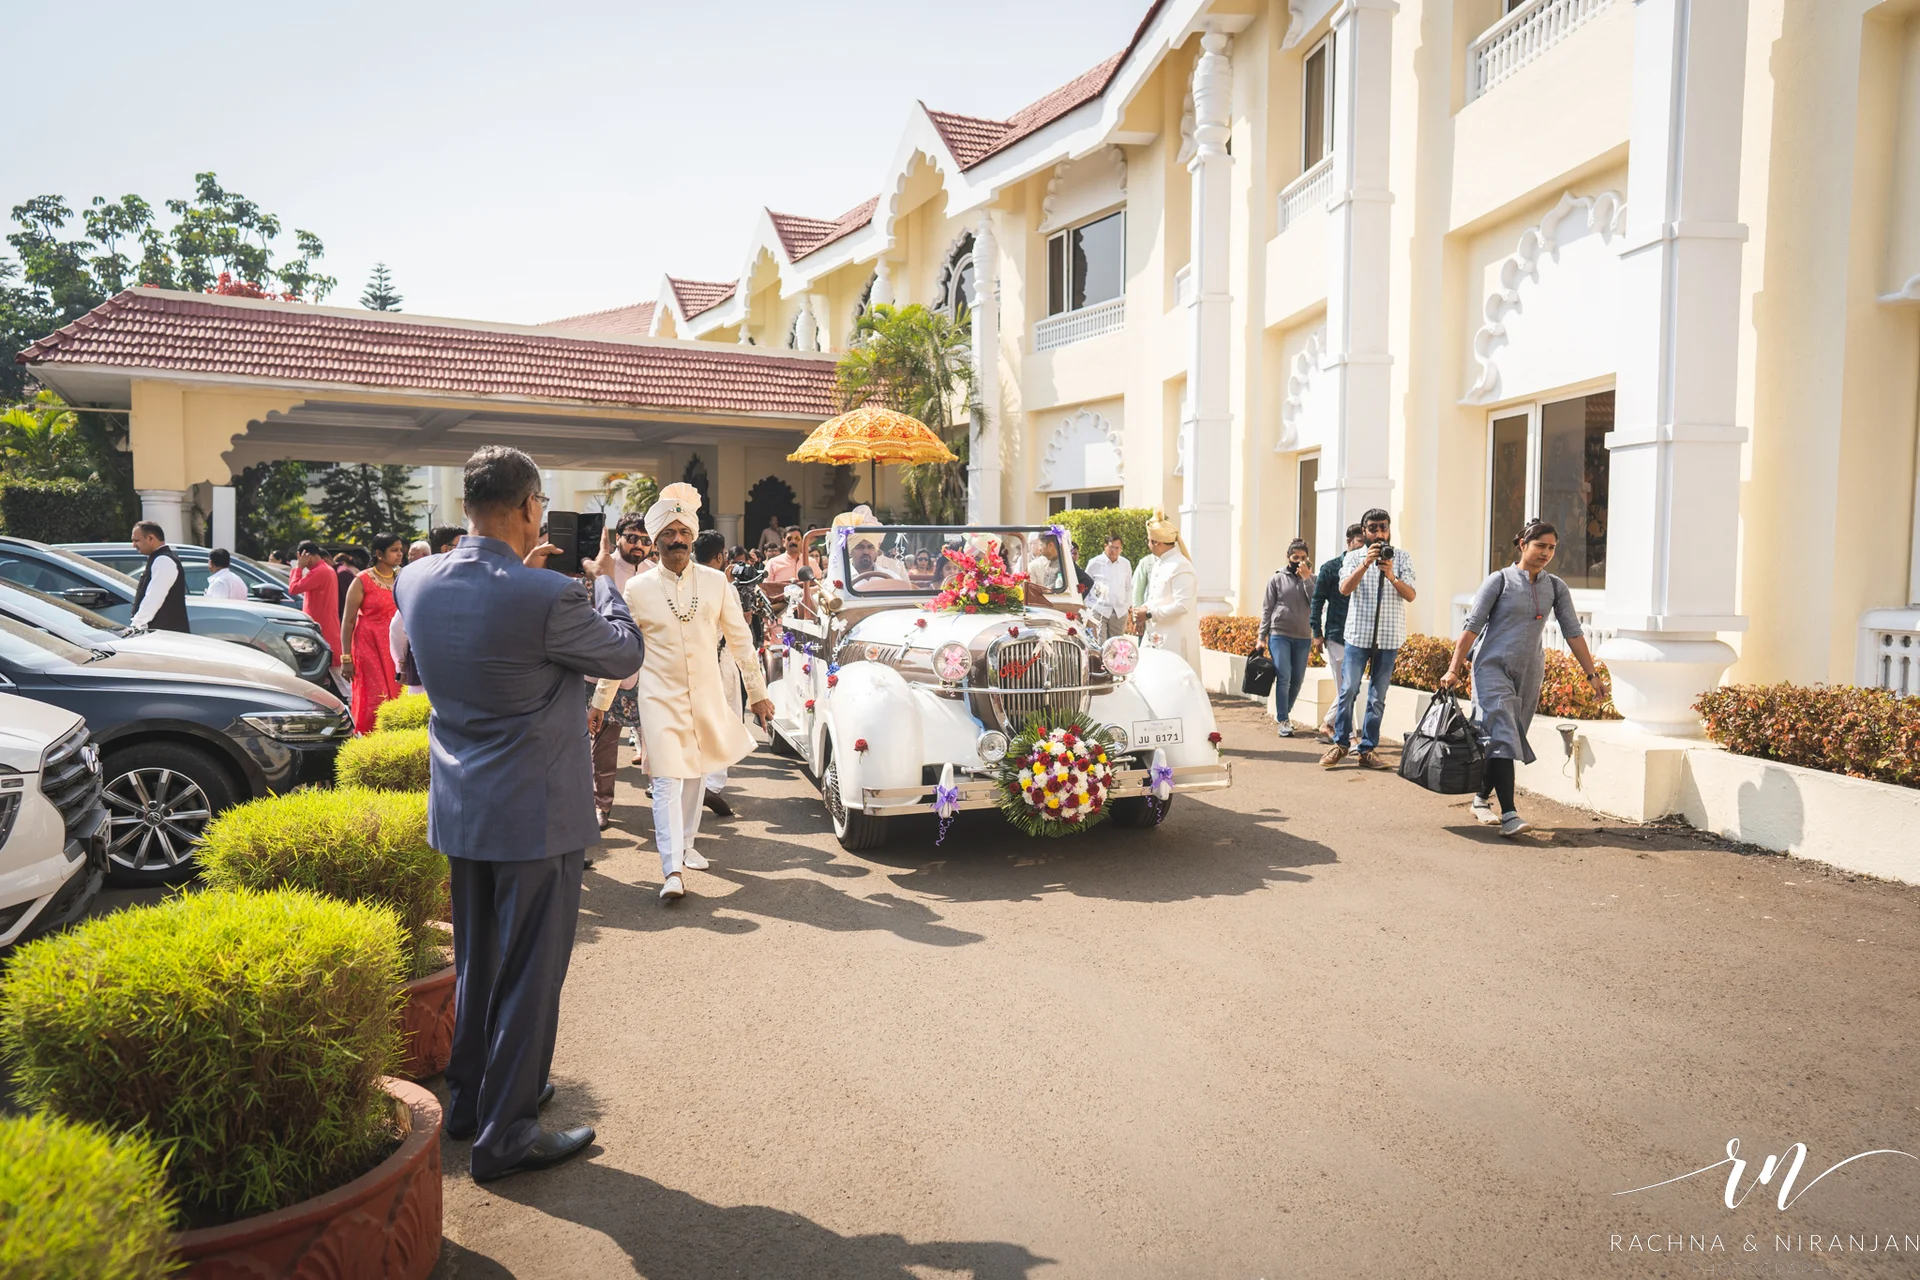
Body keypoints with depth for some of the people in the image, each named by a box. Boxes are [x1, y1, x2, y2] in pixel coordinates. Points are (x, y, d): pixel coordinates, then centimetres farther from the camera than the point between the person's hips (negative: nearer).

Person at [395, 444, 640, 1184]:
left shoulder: (418, 582, -3)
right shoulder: (547, 597, -24)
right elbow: (625, 653, -7)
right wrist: (605, 582, 9)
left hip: (460, 811, 7)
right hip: (536, 815, -7)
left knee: (476, 962, 22)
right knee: (529, 973, 6)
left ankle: (469, 1098, 38)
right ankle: (505, 1134, 16)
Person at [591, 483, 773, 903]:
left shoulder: (716, 582, -1)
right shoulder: (638, 588, -4)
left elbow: (739, 639, 5)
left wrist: (757, 691, 7)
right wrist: (600, 702, 6)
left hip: (707, 696, 3)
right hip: (660, 697, -2)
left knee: (696, 775, 14)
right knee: (666, 780, -10)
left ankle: (685, 844, 33)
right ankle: (673, 871, -11)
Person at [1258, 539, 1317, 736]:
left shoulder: (1312, 579, 8)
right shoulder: (1276, 579, 3)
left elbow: (1317, 605, -7)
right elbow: (1267, 610, 4)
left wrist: (1306, 579, -11)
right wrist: (1262, 637, 0)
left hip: (1303, 638, 3)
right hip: (1279, 635, -3)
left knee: (1297, 680, 8)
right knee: (1284, 677, -11)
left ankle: (1284, 714, 26)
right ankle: (1283, 720, -7)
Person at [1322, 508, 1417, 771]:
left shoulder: (1402, 557, 6)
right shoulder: (1354, 557, 5)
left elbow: (1410, 596, -4)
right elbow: (1345, 589, -11)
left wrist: (1392, 577, -22)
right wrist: (1366, 564, -23)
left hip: (1389, 638, 1)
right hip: (1358, 634, -1)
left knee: (1378, 697, 4)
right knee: (1348, 690, -4)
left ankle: (1368, 749, 10)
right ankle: (1340, 744, 10)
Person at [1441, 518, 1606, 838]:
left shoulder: (1555, 587, 8)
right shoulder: (1500, 580, -4)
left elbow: (1573, 633, 8)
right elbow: (1472, 626, -6)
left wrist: (1592, 675, 4)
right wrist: (1453, 669, -12)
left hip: (1529, 673, 5)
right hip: (1493, 668, -5)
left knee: (1511, 738, 8)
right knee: (1502, 736, -15)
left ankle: (1482, 799, 24)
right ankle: (1508, 814, -20)